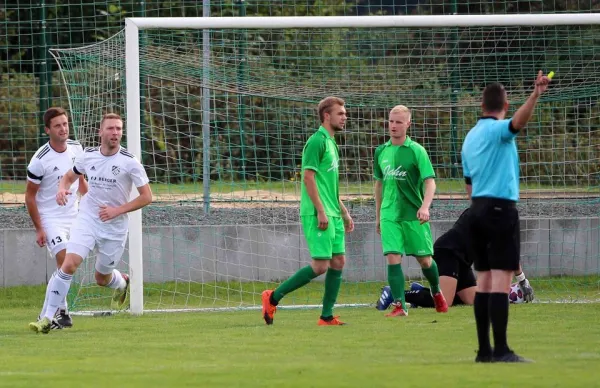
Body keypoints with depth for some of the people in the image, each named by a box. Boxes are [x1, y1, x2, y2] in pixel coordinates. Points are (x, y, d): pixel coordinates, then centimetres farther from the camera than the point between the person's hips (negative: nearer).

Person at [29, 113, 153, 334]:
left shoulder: (129, 162, -12)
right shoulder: (88, 156, -1)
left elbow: (146, 197, -8)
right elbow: (70, 176, 19)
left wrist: (117, 210, -18)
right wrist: (62, 189, -5)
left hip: (114, 228, -1)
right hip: (87, 220, 1)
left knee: (102, 278, 13)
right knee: (69, 264, -20)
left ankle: (122, 283, 52)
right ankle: (47, 318, -18)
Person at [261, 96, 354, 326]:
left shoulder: (331, 143, 18)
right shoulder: (317, 141, -11)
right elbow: (309, 177, -17)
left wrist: (344, 213, 25)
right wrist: (321, 211, -21)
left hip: (332, 215, 9)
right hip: (318, 215, -9)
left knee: (338, 262, 5)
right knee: (320, 265, -12)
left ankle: (327, 316, 8)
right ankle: (273, 297, -3)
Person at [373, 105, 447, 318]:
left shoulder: (416, 150, -6)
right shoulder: (381, 152, 7)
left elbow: (430, 181, -11)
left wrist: (425, 207, -27)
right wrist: (378, 215, 21)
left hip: (413, 214, -3)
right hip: (389, 214, 3)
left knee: (424, 259, 6)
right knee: (393, 258, -11)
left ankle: (437, 292, 34)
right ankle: (400, 306, -8)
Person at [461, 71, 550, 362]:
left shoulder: (471, 137, 15)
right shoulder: (498, 130, -8)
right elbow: (518, 121, -32)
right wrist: (535, 95, -47)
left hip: (478, 208, 8)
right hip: (501, 208, -8)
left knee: (485, 281, 9)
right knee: (501, 280, -10)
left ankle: (484, 349, 7)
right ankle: (501, 350, -15)